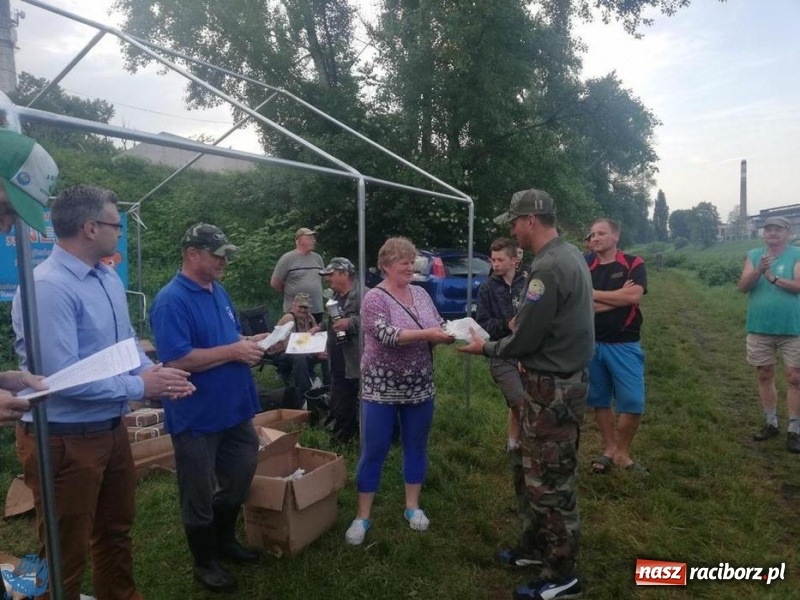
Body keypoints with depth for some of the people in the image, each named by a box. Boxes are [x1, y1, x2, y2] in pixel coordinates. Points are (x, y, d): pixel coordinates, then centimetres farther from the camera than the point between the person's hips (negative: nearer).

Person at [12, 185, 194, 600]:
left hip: (112, 429, 9)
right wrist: (140, 387, -19)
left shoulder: (108, 278, 4)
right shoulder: (47, 288, -25)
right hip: (65, 439, -9)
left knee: (116, 528, 27)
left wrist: (155, 373, -8)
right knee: (66, 552, 12)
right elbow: (62, 377, -30)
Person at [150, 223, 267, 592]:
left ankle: (225, 541, 44)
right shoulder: (171, 301, -19)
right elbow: (177, 360, -27)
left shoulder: (219, 292, 8)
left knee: (238, 480, 22)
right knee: (199, 495, 11)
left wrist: (250, 342, -1)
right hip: (197, 417, -8)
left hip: (234, 409, 9)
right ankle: (204, 562, 31)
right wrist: (234, 351, -24)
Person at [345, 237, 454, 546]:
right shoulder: (374, 298, -11)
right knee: (373, 451, 4)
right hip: (382, 388, -5)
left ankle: (412, 506, 31)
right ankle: (362, 516, 17)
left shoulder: (421, 293, 7)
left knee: (416, 446, 15)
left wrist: (452, 332, -13)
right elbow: (386, 335, -24)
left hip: (419, 387, 6)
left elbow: (439, 326, 9)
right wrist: (426, 334, -28)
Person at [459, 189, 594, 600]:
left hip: (552, 387, -10)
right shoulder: (570, 254, 10)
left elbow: (525, 340, -19)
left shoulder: (548, 267, -23)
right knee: (541, 472, 20)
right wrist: (521, 321, 7)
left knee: (551, 481, 3)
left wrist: (486, 349, -4)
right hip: (563, 378, 10)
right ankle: (535, 549, 36)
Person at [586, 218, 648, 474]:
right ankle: (609, 449, 27)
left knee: (633, 402, -3)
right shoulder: (585, 267, 4)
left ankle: (623, 453, 17)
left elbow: (634, 296, -17)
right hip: (591, 344, 2)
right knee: (600, 400, 11)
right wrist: (619, 297, -12)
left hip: (625, 344, -2)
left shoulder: (633, 264, -1)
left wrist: (594, 294, -10)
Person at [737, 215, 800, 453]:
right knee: (765, 376, 11)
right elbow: (743, 286, -6)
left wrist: (773, 278, -25)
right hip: (760, 328, 3)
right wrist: (760, 270, -21)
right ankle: (771, 423, 25)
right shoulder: (754, 255, 5)